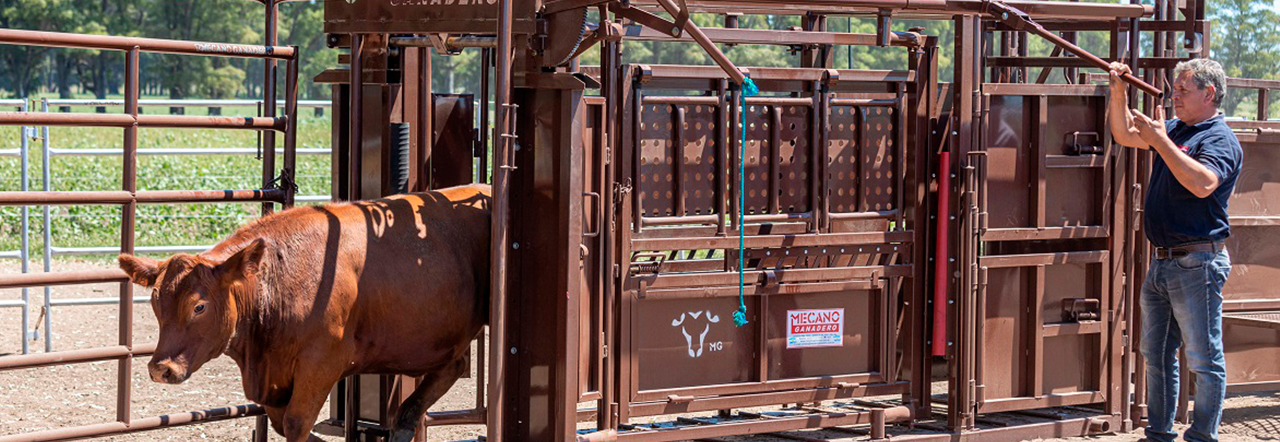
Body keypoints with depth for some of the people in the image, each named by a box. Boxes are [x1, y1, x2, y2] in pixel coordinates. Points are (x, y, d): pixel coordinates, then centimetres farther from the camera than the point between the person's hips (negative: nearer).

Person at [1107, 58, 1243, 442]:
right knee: (1157, 355, 15)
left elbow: (1202, 183, -30)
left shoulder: (1220, 139, -12)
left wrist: (1161, 140, -25)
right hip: (1163, 262, 10)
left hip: (1197, 264, -9)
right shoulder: (1176, 130, 14)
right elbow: (1125, 135, 25)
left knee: (1204, 359, -3)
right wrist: (1118, 91, 9)